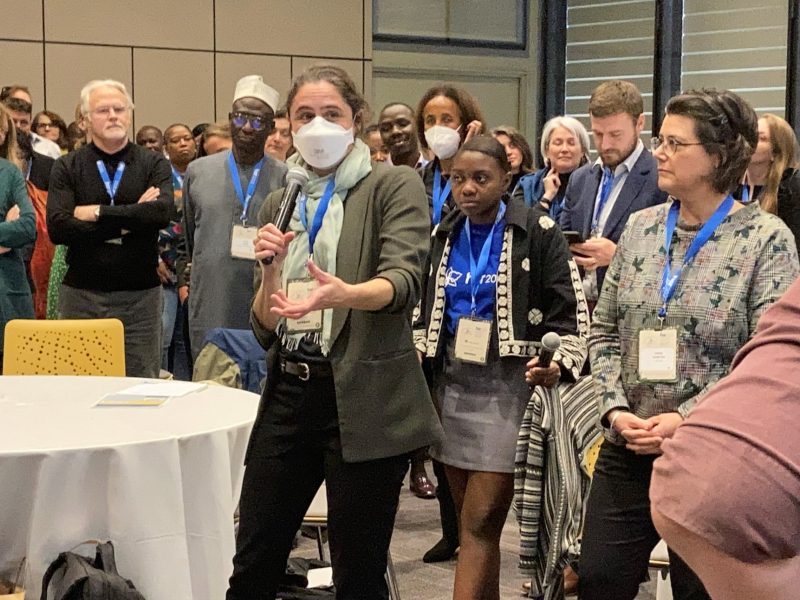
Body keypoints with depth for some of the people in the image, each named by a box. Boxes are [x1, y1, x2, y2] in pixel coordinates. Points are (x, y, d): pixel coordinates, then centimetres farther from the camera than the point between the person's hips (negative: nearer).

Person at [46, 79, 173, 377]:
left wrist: (97, 213, -11)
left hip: (140, 295, 0)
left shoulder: (154, 164, 5)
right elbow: (57, 228, -10)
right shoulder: (67, 168, 5)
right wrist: (128, 220, -11)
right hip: (81, 296, 0)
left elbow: (162, 213, -14)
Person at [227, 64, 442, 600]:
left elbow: (403, 281, -19)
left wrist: (343, 295, -39)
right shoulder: (280, 204, 13)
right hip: (288, 394, 5)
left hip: (364, 399, -5)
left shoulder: (393, 187, -1)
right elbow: (265, 328, 12)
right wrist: (270, 271, -8)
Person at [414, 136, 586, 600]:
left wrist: (559, 363, -23)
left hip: (510, 387, -6)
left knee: (480, 526, -9)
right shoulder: (444, 235, 11)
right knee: (472, 522, 11)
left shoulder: (539, 233, -6)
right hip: (451, 385, 6)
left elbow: (570, 311, -7)